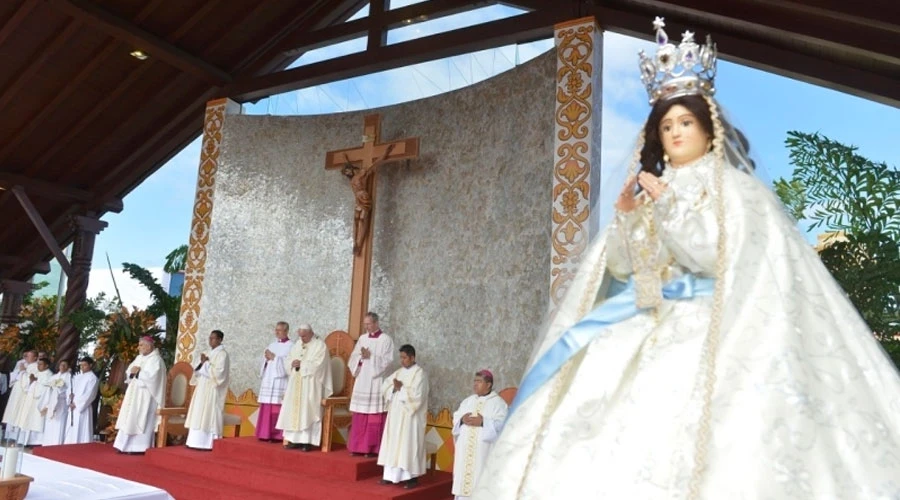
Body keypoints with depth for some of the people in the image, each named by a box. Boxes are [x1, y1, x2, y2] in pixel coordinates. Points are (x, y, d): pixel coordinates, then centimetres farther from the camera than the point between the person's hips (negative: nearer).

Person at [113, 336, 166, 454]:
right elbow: (129, 371, 12)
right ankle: (127, 445, 12)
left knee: (141, 420, -8)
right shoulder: (139, 358, 17)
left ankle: (140, 447, -5)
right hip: (134, 394, 9)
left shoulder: (156, 360, -10)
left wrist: (138, 372, -14)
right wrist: (133, 371, -10)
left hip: (145, 396, -9)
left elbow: (151, 376, -22)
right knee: (130, 420, 8)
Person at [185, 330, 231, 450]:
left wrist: (206, 363, -16)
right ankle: (200, 441, 11)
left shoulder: (222, 354, -10)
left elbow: (218, 372, -21)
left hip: (213, 390, -9)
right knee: (200, 415, 8)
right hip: (204, 389, 10)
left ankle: (209, 443, -7)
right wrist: (203, 363, 1)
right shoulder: (211, 352, 17)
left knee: (209, 415, -9)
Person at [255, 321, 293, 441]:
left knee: (278, 409, -8)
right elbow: (264, 360, 16)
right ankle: (266, 434, 9)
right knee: (267, 408, 4)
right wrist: (267, 358, -5)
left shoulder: (290, 346, -2)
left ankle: (277, 435, -4)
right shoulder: (272, 345, 18)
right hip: (268, 380, 7)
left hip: (280, 381, -6)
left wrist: (274, 357, -12)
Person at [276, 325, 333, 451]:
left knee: (307, 411, -8)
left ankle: (307, 441, -5)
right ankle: (294, 439, 10)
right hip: (295, 384, 7)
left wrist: (301, 364, -15)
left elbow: (317, 365, -16)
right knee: (293, 410, 5)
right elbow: (287, 360, 12)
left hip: (310, 385, -7)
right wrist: (292, 363, -9)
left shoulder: (320, 346, -6)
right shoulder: (297, 344, 14)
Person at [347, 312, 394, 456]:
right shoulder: (362, 339, 13)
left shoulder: (386, 340, -3)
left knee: (374, 418, -3)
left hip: (375, 382, -5)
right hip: (361, 381, 5)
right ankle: (358, 447, 13)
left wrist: (370, 356, -16)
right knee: (359, 417, 6)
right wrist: (361, 357, -11)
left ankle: (373, 448, 4)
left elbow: (387, 361, -10)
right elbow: (352, 358, 9)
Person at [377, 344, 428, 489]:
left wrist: (401, 388, -15)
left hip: (410, 417, -7)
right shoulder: (399, 372, 12)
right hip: (395, 415, 7)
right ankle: (391, 474, 16)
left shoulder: (419, 373, -10)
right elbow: (384, 387, 7)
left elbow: (416, 395, -20)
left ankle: (412, 477, 3)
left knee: (409, 445, -4)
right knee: (393, 443, 9)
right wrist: (394, 386, -11)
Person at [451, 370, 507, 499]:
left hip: (483, 448, -5)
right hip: (465, 447, 6)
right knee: (463, 471, 6)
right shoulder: (468, 400, 16)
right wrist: (462, 419, -8)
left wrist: (483, 422, -20)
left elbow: (501, 423, -12)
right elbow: (456, 416, 14)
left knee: (480, 475, -8)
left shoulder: (498, 402, -2)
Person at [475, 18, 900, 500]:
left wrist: (670, 205, -13)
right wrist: (625, 217, -5)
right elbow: (622, 266, 11)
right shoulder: (651, 188, 16)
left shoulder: (731, 185, 3)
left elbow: (722, 257, -11)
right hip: (647, 316, 6)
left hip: (703, 321, -5)